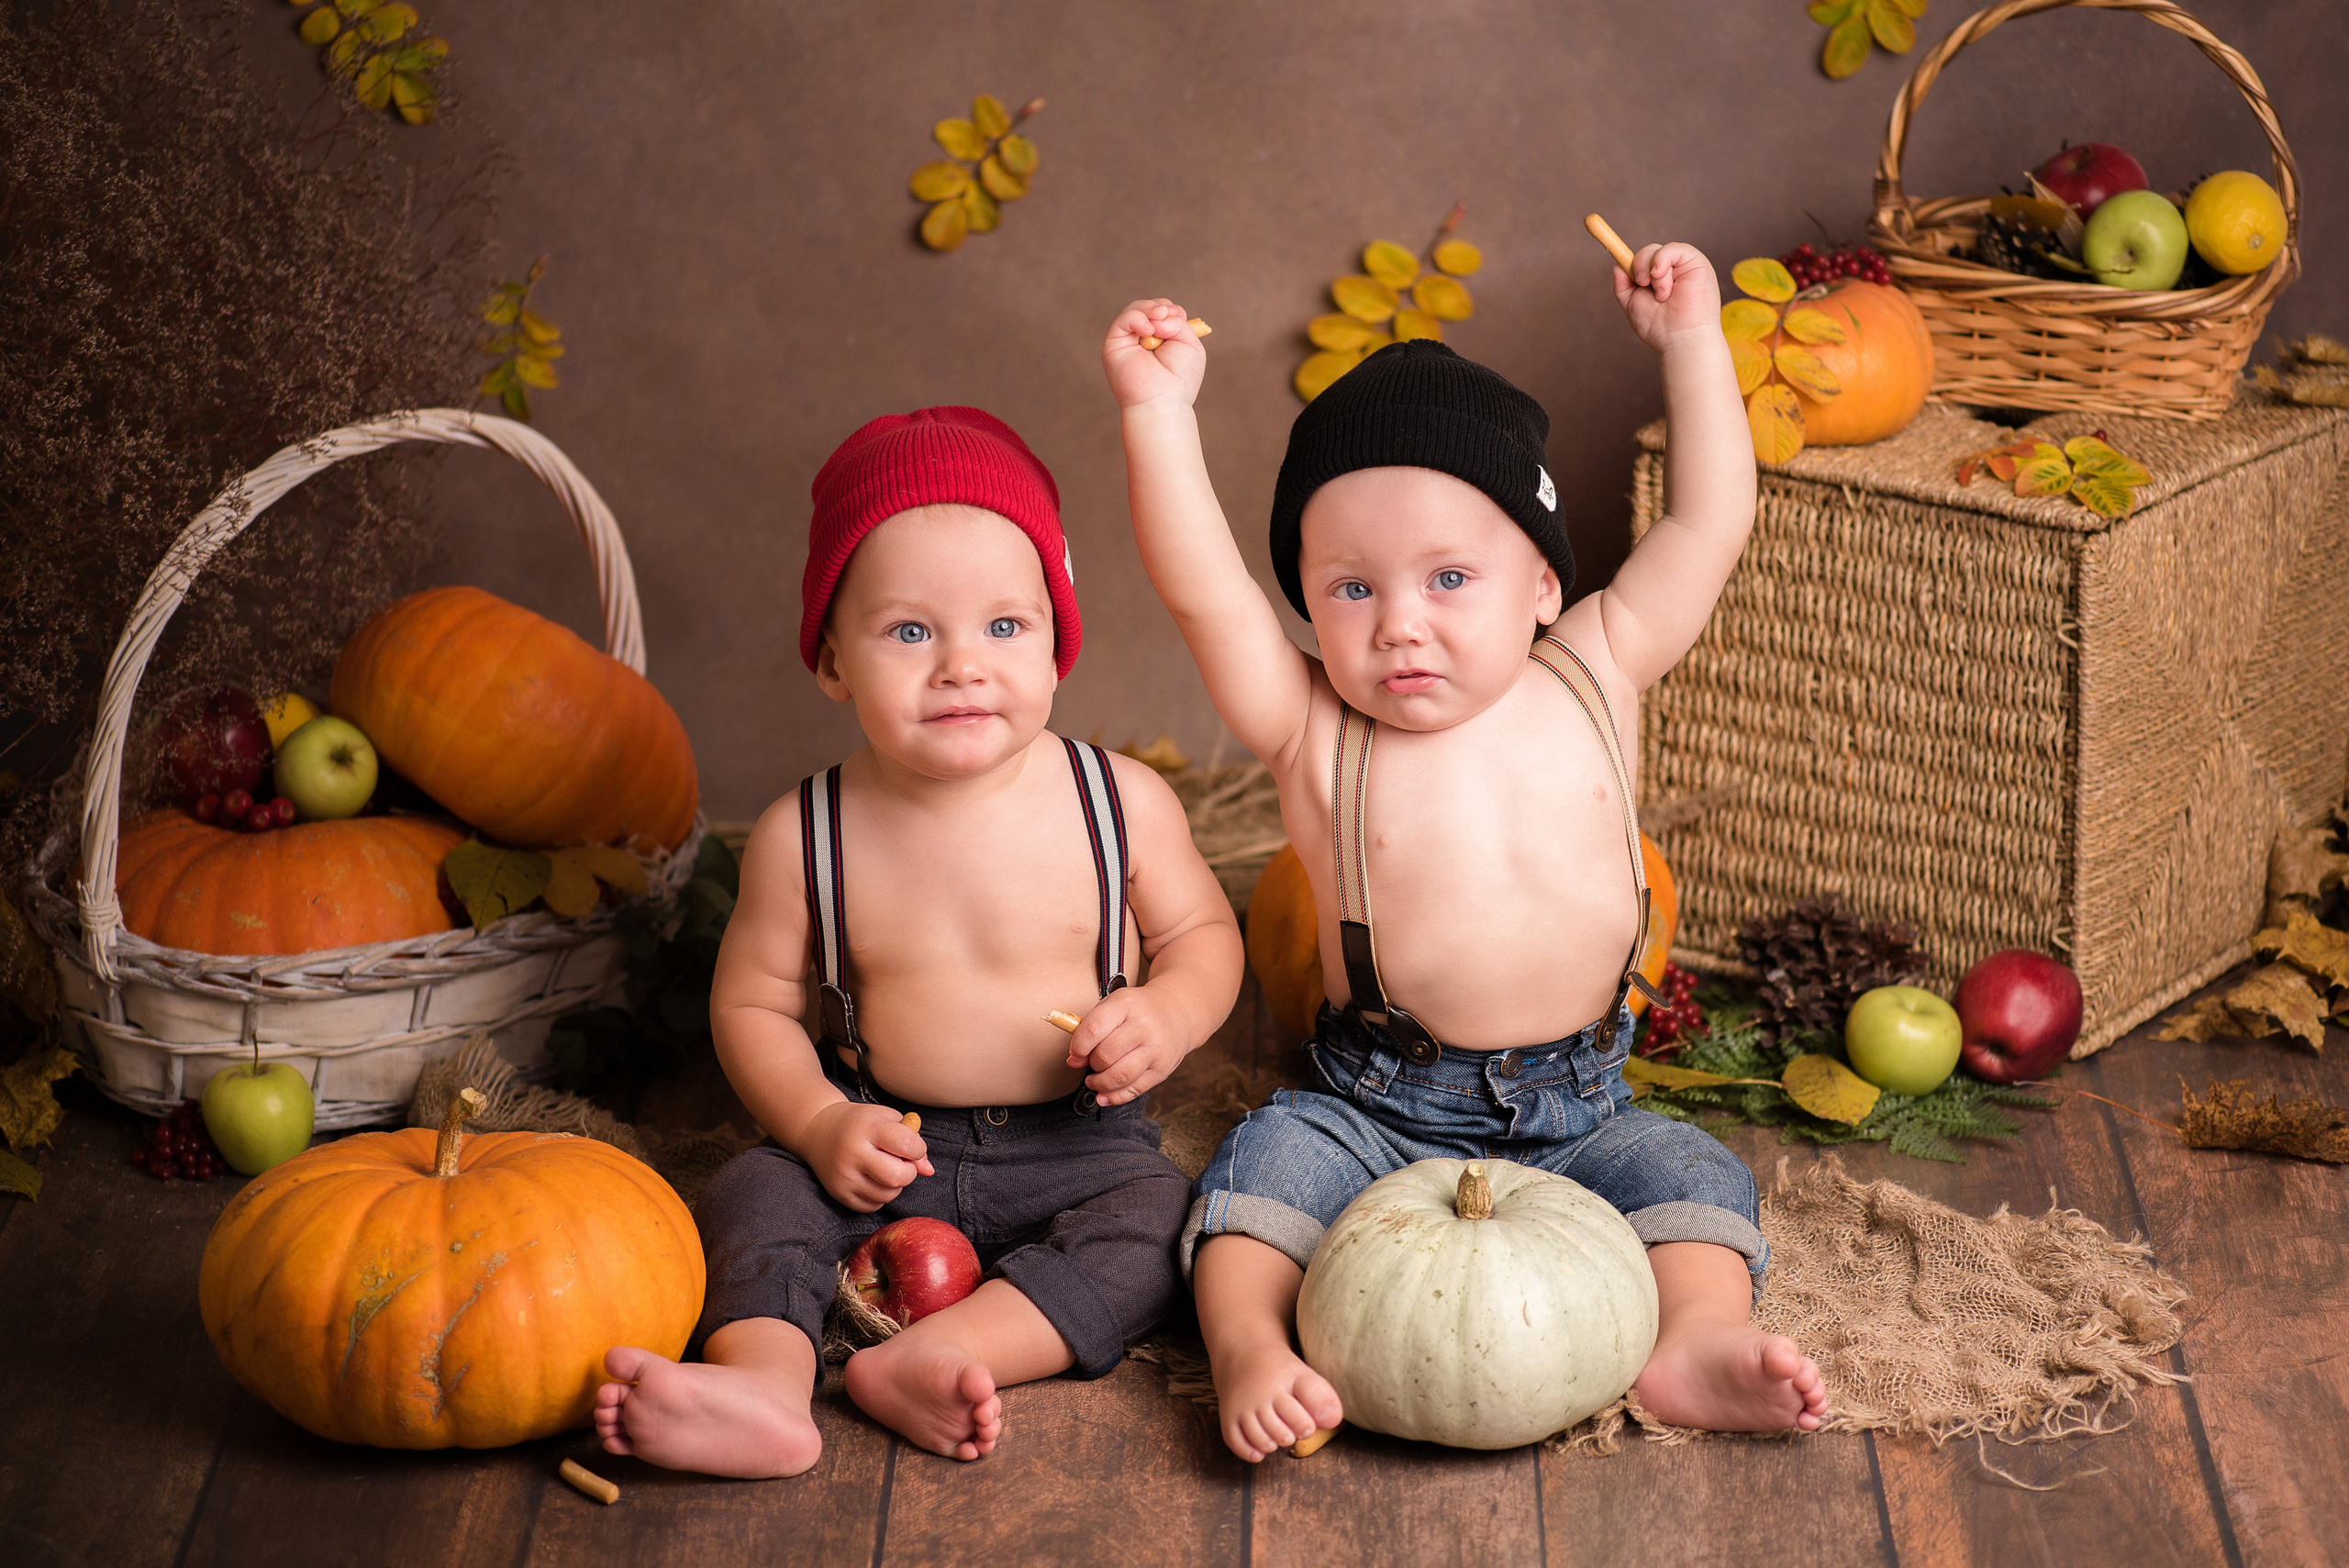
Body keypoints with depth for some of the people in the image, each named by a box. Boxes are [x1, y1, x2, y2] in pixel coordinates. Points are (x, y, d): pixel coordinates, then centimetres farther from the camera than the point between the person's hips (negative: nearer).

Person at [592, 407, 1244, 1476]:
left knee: (1161, 1224, -27)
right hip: (887, 1145, 1)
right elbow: (751, 1002, 2)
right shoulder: (803, 836, -9)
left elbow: (1203, 933, 5)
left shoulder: (1122, 803, -9)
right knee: (753, 1195, -21)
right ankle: (762, 1382, -42)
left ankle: (926, 1360, -38)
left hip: (1076, 1142, -1)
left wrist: (1169, 1015, -17)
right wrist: (821, 1125, -15)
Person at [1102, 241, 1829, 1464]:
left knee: (1687, 1171, -18)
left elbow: (1706, 524, 0)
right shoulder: (1313, 736, -9)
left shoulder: (1591, 679, -1)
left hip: (1574, 1107, 2)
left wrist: (1689, 339, -2)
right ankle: (1246, 1346, -32)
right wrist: (1158, 407, -30)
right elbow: (1198, 587, -22)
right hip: (1376, 1106, -2)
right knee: (1269, 1160, -24)